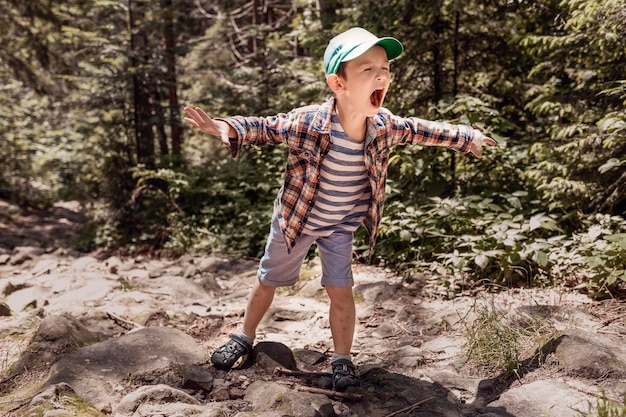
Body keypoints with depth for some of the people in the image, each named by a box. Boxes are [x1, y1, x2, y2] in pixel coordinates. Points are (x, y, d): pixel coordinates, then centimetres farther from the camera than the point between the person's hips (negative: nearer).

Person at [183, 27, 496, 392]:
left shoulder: (384, 125, -16)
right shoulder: (307, 122, -30)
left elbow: (416, 130, 4)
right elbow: (265, 128, -16)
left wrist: (466, 137, 11)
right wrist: (225, 128, -36)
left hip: (341, 227, 2)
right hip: (295, 220, -1)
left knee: (341, 291, 1)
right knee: (268, 282, 15)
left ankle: (342, 359, 23)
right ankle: (245, 339, 39)